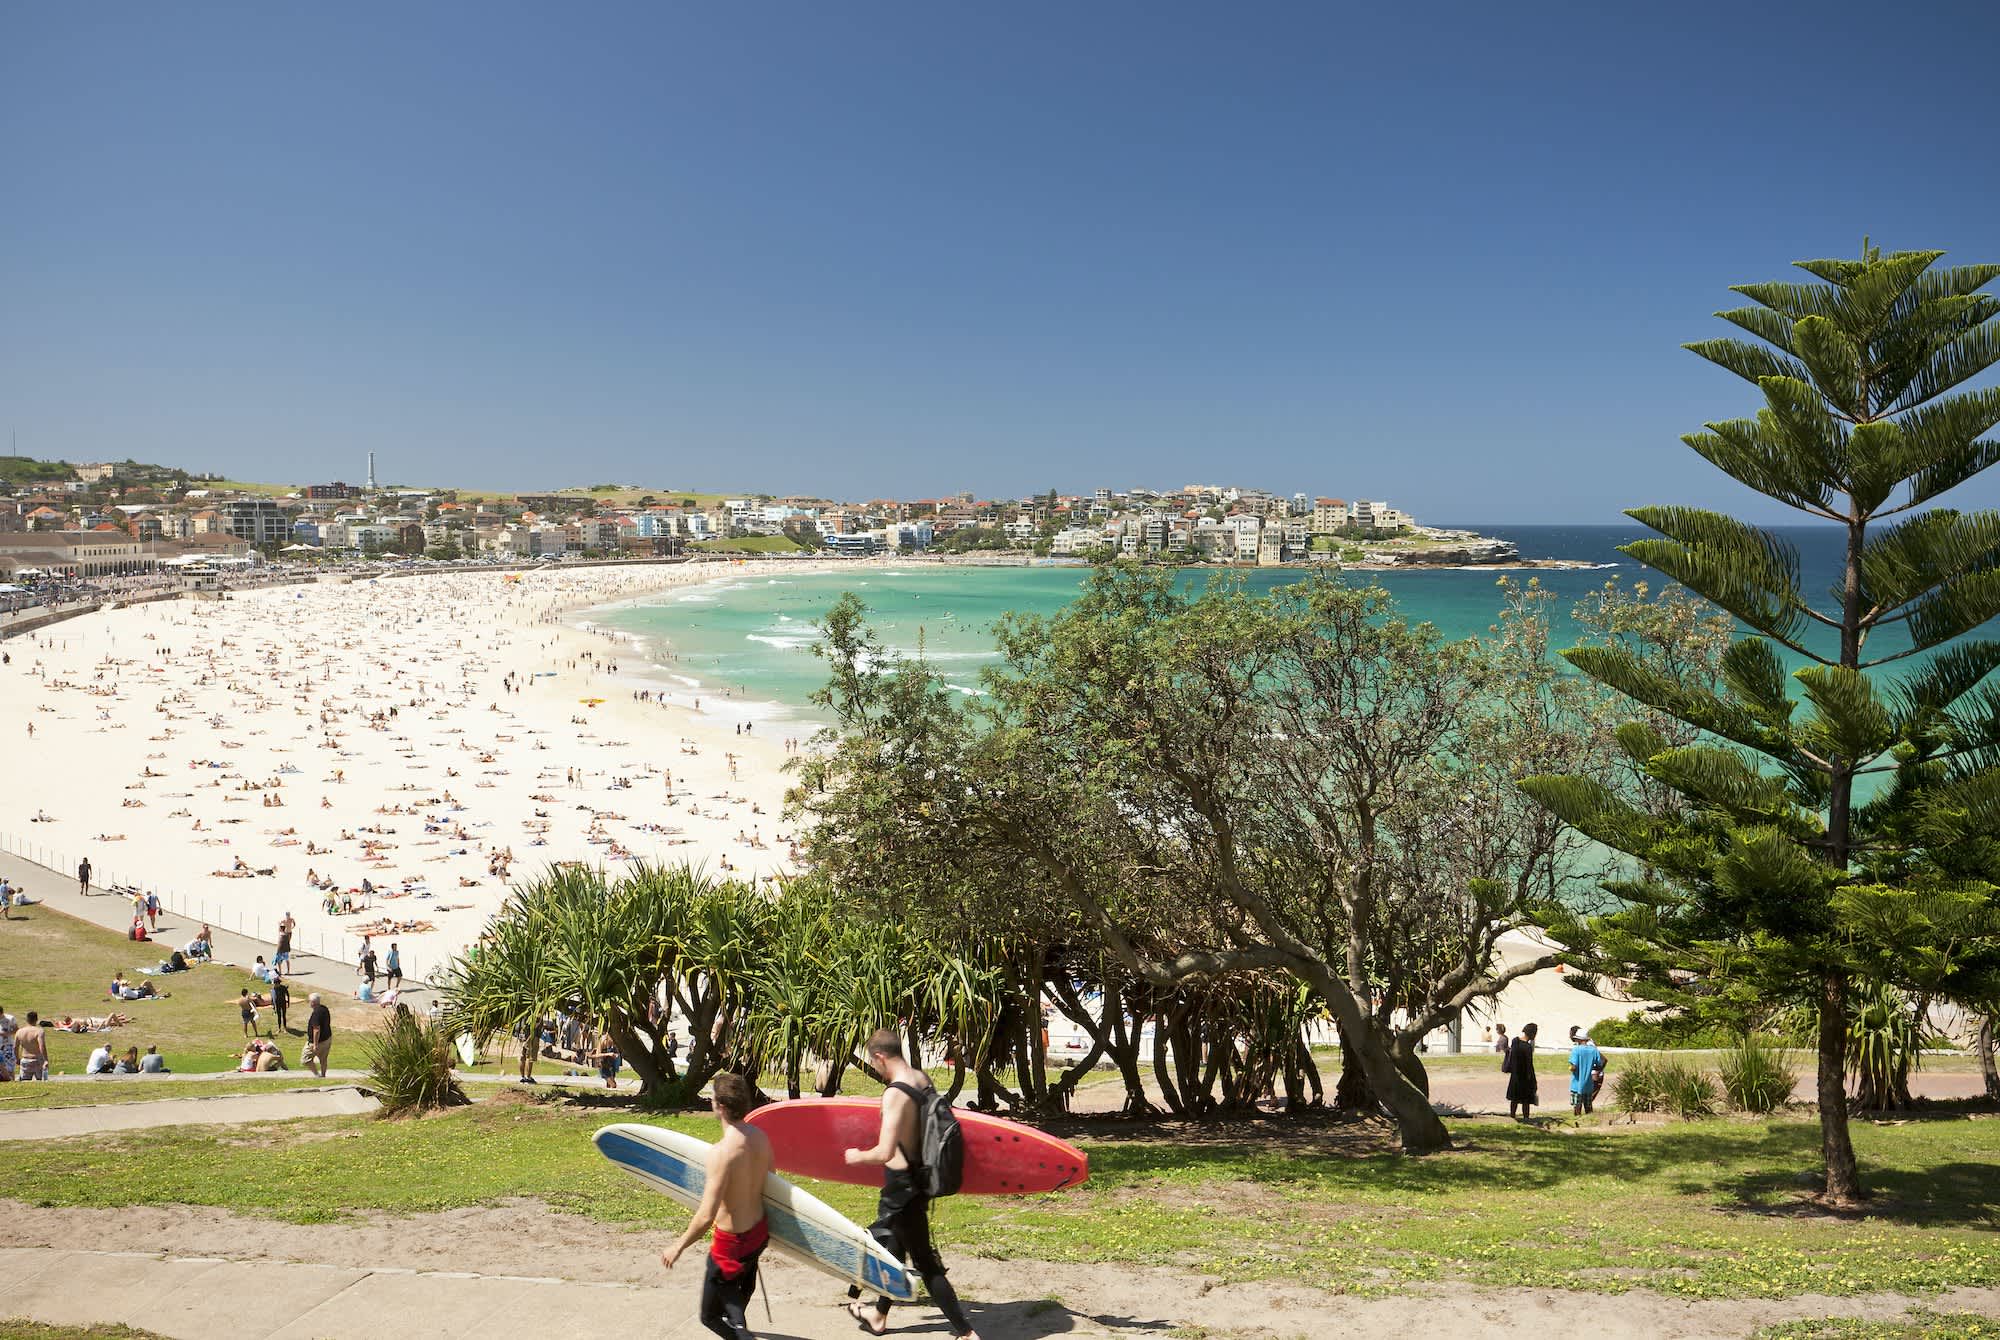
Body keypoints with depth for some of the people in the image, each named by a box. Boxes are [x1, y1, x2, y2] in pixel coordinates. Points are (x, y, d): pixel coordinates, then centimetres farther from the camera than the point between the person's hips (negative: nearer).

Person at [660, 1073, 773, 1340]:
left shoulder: (721, 1152, -30)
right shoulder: (760, 1137, -8)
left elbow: (706, 1217, -29)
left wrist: (678, 1248, -15)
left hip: (732, 1243, -8)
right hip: (759, 1233, 8)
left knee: (710, 1316, 8)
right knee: (742, 1288, 35)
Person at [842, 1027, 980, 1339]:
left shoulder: (895, 1094, -26)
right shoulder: (923, 1079, 0)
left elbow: (885, 1153, -30)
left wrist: (857, 1156, -12)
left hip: (901, 1185, -9)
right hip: (919, 1177, 9)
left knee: (924, 1261, 1)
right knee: (895, 1245, 25)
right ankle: (879, 1314, 44)